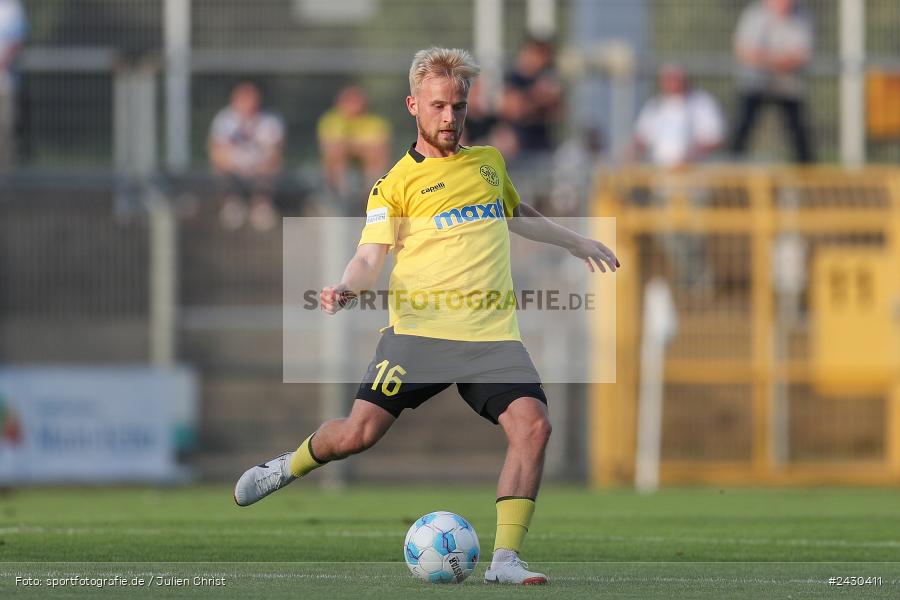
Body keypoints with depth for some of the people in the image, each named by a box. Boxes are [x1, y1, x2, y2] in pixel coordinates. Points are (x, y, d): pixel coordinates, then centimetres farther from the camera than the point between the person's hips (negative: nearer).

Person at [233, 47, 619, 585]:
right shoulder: (398, 182, 3)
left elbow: (519, 215, 40)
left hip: (492, 333, 3)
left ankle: (505, 559, -15)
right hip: (420, 328, -3)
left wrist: (577, 242, 46)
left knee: (533, 424, -19)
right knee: (359, 433, -10)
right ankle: (290, 466, 24)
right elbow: (371, 257, -5)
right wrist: (347, 288, -26)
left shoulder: (489, 161, 19)